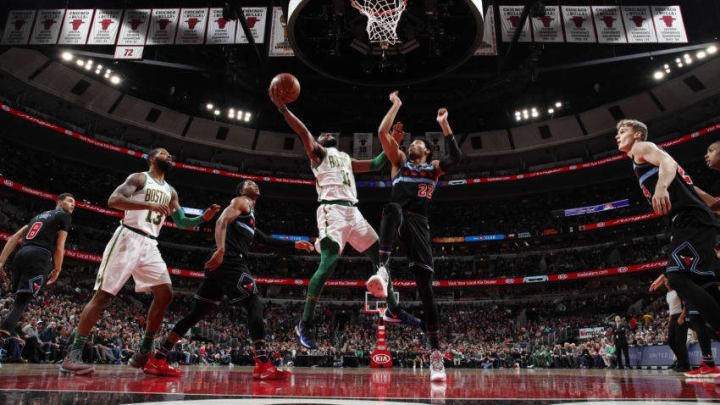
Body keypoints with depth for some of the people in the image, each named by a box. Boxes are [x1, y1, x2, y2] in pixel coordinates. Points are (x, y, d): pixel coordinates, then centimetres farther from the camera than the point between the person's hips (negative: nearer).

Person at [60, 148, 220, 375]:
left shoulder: (170, 191, 21)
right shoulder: (139, 178, 1)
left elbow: (181, 222, 22)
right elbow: (113, 200, -14)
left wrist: (203, 218, 5)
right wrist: (150, 205, -23)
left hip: (150, 245, 7)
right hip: (129, 237, -6)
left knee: (165, 294, -4)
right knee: (103, 295, -8)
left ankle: (143, 354, 4)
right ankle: (73, 356, 0)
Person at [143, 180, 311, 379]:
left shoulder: (249, 216, 33)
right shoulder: (241, 201, 5)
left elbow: (267, 240, 38)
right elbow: (222, 221, -13)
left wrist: (294, 244, 35)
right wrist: (221, 250, -28)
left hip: (220, 264, 10)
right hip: (230, 261, -10)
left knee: (199, 311, 11)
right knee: (255, 304, -11)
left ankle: (157, 361, 15)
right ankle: (263, 366, -17)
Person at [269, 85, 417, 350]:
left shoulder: (346, 158, 32)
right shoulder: (317, 152, 13)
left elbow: (375, 165, 36)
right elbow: (303, 131, -4)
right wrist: (282, 108, -17)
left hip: (353, 212, 7)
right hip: (332, 209, -7)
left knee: (381, 258, 7)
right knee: (328, 263, -20)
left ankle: (396, 311, 19)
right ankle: (305, 325, -11)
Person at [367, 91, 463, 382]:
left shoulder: (434, 168, 25)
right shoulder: (399, 161, 27)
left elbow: (455, 157, 4)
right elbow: (383, 133, 17)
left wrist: (444, 125, 6)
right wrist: (396, 105, 24)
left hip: (419, 223, 1)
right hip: (397, 220, 0)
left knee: (425, 285, -10)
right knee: (393, 208, -41)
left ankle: (436, 352, -9)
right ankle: (382, 270, -56)